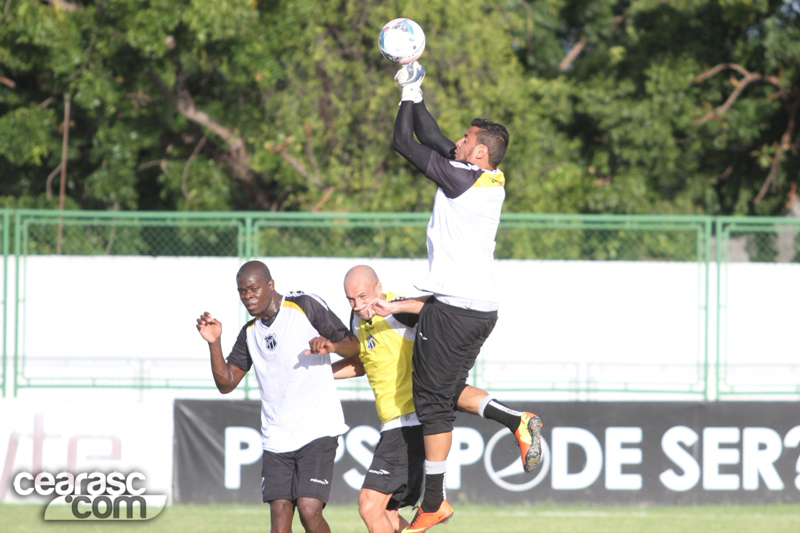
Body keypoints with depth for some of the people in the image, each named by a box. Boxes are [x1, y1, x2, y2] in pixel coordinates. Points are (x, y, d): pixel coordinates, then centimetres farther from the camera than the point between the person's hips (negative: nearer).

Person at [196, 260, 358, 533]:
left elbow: (353, 345, 1)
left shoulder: (306, 306, -2)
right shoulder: (250, 333, 14)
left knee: (309, 510, -16)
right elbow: (226, 383, 10)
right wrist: (214, 343, -4)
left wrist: (331, 345, -21)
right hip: (276, 437, 5)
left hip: (317, 431, -5)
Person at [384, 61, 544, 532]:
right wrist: (415, 94, 22)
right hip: (484, 307, 9)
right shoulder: (495, 183, 10)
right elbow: (434, 140, 21)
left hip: (453, 309, -9)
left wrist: (409, 93, 8)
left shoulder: (459, 177, -13)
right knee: (447, 390, 19)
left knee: (434, 402, -2)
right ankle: (518, 421, 3)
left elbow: (404, 142, -5)